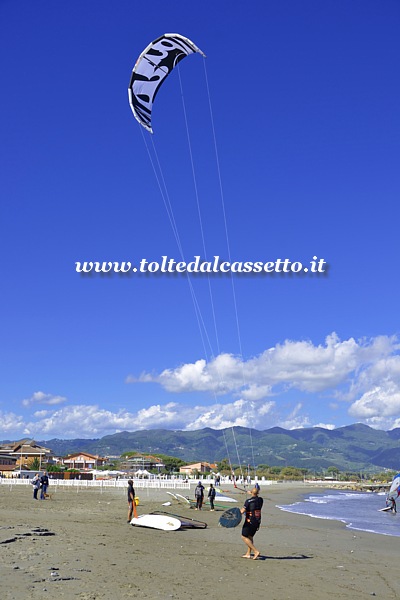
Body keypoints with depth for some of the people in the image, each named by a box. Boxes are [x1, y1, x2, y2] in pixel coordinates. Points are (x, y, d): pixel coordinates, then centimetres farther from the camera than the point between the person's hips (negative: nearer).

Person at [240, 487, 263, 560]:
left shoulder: (248, 501, -18)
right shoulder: (260, 500, 0)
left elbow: (242, 511, -23)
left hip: (250, 522, -7)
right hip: (257, 522, 7)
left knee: (244, 537, 3)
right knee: (250, 537, 20)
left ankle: (256, 551, -8)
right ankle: (248, 554, 23)